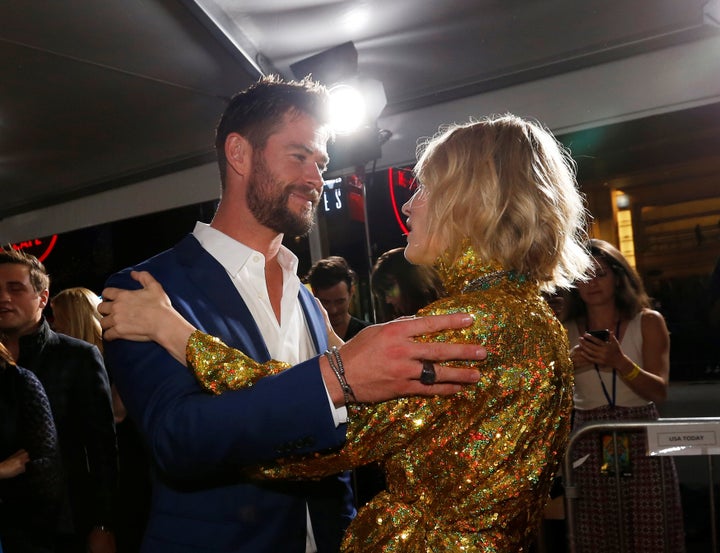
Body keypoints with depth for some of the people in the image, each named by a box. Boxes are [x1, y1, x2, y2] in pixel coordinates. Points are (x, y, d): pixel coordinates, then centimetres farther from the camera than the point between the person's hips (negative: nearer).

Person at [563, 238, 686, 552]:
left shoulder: (648, 322, 1)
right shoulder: (567, 332, 4)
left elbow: (660, 391, -7)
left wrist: (620, 362, -23)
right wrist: (570, 364, -21)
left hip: (641, 443, -1)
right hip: (589, 447, 1)